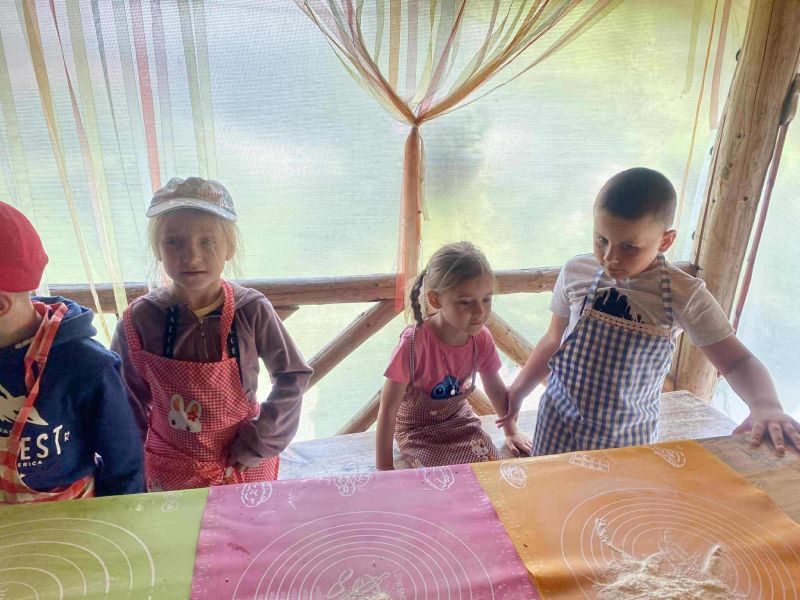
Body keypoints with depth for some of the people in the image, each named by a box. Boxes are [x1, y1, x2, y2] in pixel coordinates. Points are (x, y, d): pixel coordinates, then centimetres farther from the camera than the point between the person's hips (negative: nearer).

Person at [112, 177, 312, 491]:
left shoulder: (252, 310, -19)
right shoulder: (140, 320, -15)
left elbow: (293, 377, -10)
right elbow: (130, 403, -2)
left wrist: (257, 442, -11)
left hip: (246, 465, 0)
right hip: (171, 473, 1)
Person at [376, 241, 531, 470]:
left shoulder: (481, 339, -15)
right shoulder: (414, 343, -31)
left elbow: (497, 390, 5)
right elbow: (388, 409, -22)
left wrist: (511, 432, 14)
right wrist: (384, 468, -18)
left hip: (459, 420, 5)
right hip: (417, 430, -4)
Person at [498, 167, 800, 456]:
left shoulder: (684, 296, -15)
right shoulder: (576, 273, -11)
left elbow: (738, 362, -9)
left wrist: (766, 406, -29)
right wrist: (518, 389, 6)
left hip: (628, 438, -1)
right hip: (560, 422, 1)